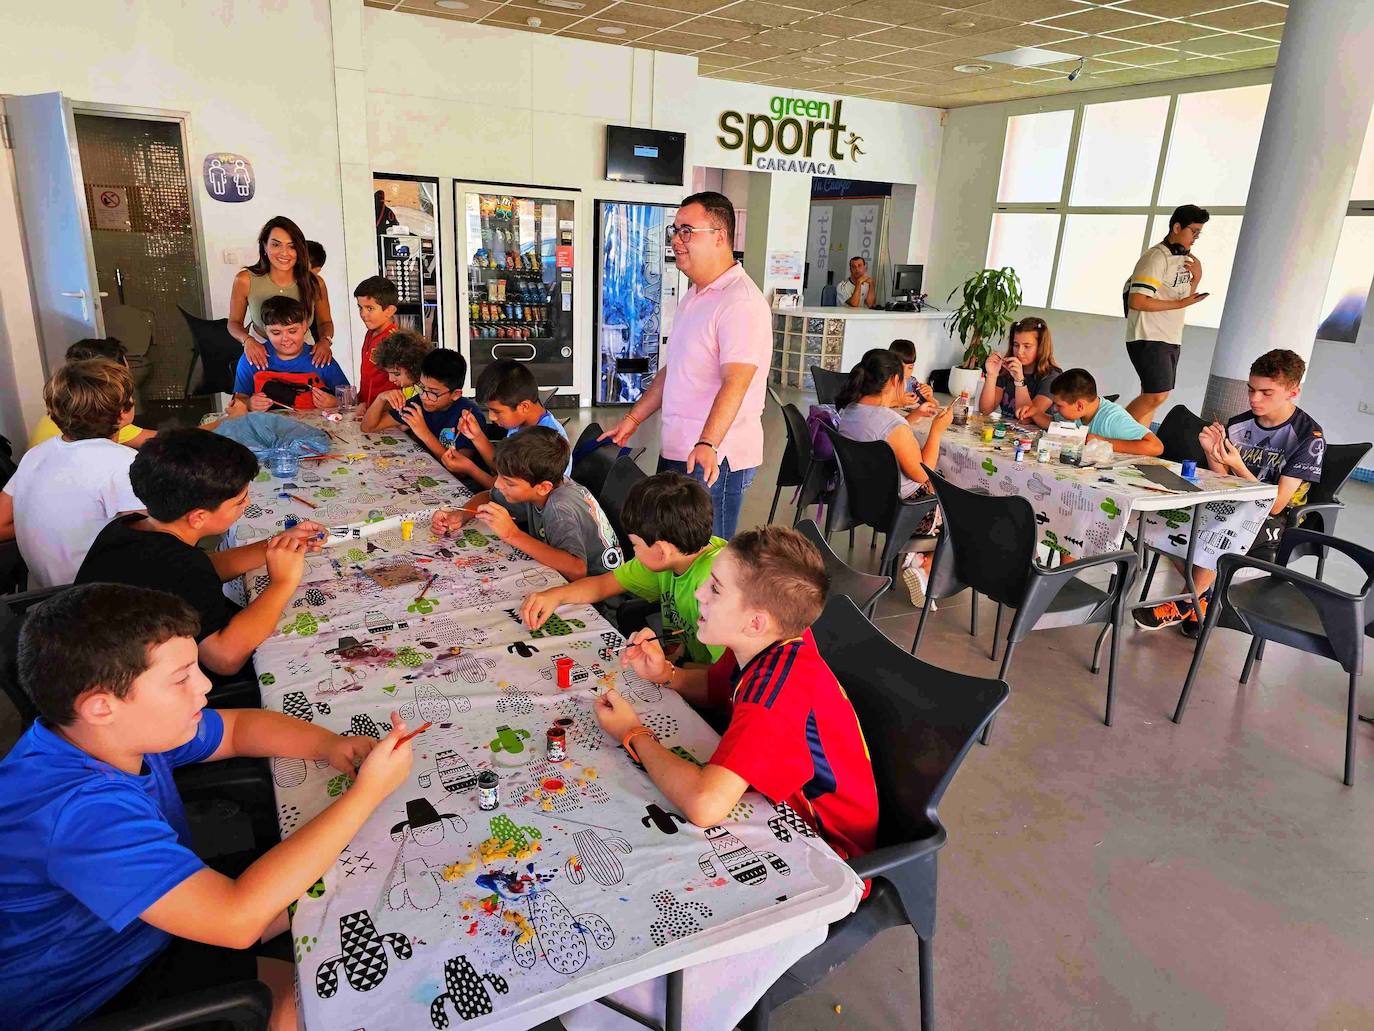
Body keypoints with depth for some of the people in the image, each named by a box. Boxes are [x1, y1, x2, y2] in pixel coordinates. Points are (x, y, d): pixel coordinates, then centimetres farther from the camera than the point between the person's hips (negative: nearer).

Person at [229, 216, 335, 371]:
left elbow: (325, 322, 6)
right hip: (260, 352, -1)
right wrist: (248, 341, -21)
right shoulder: (245, 281, -13)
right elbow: (234, 322, 1)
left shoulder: (315, 283, -11)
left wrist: (325, 341, -16)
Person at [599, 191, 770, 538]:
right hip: (676, 451, 9)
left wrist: (707, 445, -38)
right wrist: (632, 419, 21)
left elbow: (735, 383, -27)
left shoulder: (741, 301, -16)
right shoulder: (693, 296, 17)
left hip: (714, 460, -9)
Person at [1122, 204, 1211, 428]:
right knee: (1157, 395, -14)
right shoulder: (1157, 257, -13)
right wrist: (1179, 303, -17)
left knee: (1150, 396, 8)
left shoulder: (1184, 259, 14)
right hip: (1149, 338, -9)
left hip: (1171, 339, 9)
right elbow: (1136, 301, -22)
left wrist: (1197, 277, 6)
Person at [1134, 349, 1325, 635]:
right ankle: (1203, 593, -1)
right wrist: (1212, 453, -13)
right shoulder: (1237, 424, 1)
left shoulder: (1309, 437, -12)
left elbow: (1275, 505, -15)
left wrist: (1238, 466, -27)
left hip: (1274, 523, -5)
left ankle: (1185, 605, -10)